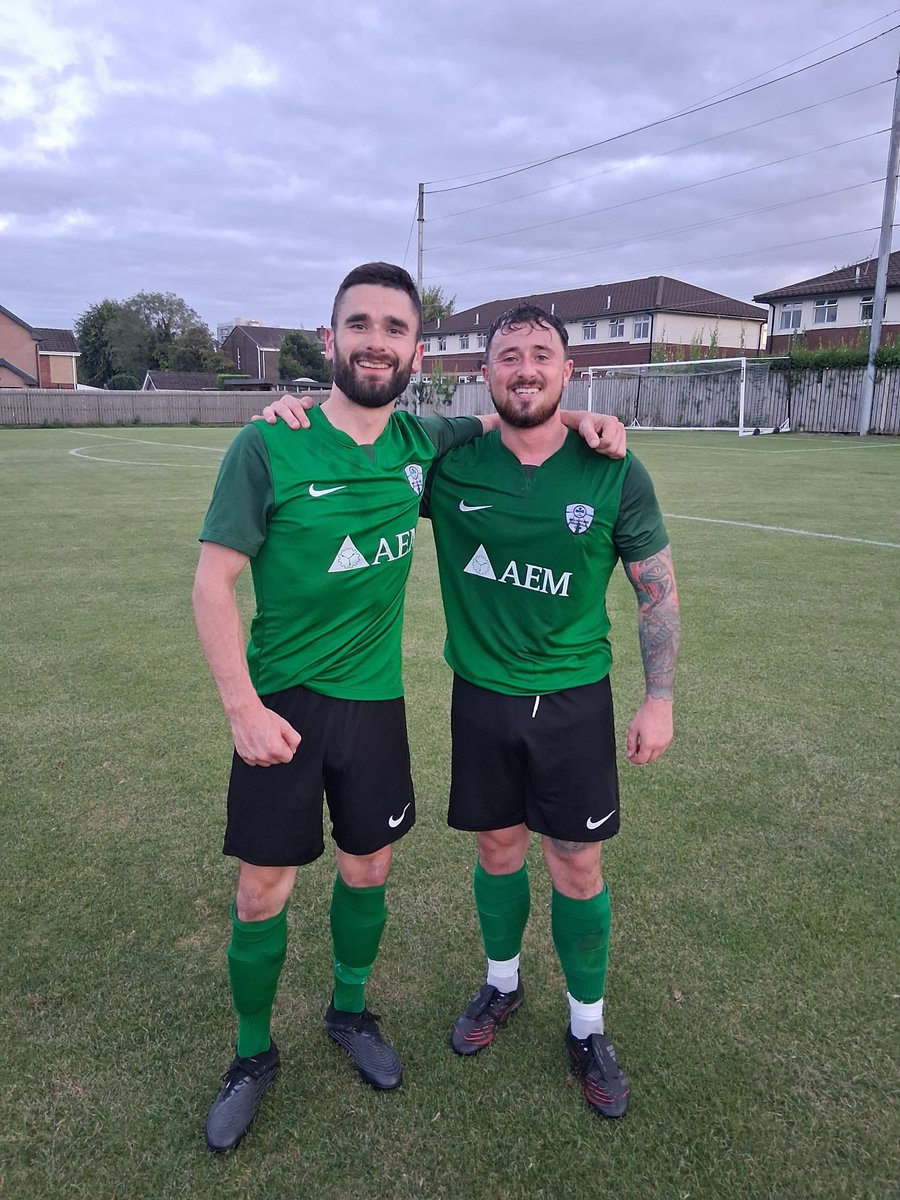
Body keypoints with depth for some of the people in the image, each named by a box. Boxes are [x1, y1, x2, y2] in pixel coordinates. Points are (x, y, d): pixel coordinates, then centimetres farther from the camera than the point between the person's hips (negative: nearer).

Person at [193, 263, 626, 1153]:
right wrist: (243, 709, -16)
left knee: (368, 869, 17)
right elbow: (213, 582, -10)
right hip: (281, 703, -3)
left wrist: (580, 419, -1)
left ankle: (349, 1012, 44)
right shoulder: (269, 445, -12)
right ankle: (253, 1054, 33)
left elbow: (502, 421, 19)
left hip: (375, 701, 4)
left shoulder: (421, 442, -1)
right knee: (264, 889, 6)